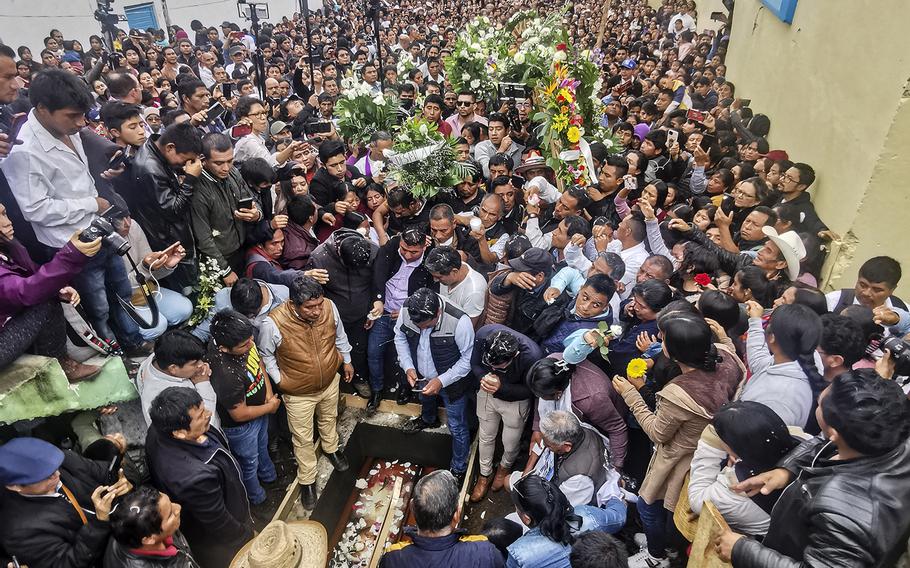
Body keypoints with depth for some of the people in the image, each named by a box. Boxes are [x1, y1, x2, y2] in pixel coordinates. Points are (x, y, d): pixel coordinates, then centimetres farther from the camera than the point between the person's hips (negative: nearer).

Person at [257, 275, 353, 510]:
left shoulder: (329, 306, -24)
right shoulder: (273, 323, -34)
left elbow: (339, 335, -1)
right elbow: (265, 355, -12)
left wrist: (346, 360, 10)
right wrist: (279, 380, -12)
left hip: (330, 381, 4)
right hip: (299, 393, -3)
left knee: (328, 419, 32)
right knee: (303, 439, 16)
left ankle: (331, 448, 62)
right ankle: (307, 480, 41)